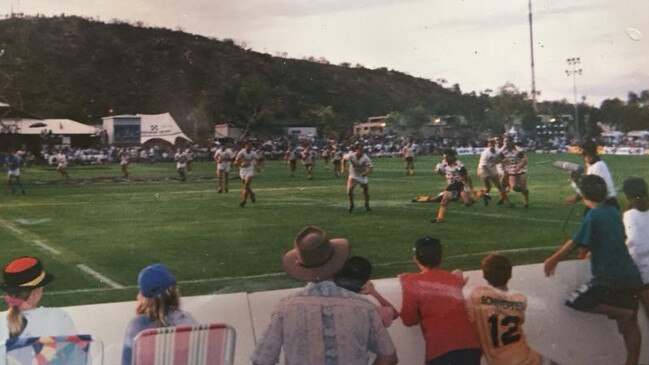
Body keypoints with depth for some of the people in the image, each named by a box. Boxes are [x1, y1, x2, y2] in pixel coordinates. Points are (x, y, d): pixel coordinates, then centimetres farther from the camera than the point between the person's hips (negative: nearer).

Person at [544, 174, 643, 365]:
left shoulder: (593, 216, -12)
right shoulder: (614, 212, 10)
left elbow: (575, 242, -15)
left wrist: (553, 260, -6)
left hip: (610, 278, -8)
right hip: (630, 276, 8)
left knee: (575, 302, 1)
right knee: (629, 324, 14)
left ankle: (623, 313, -7)